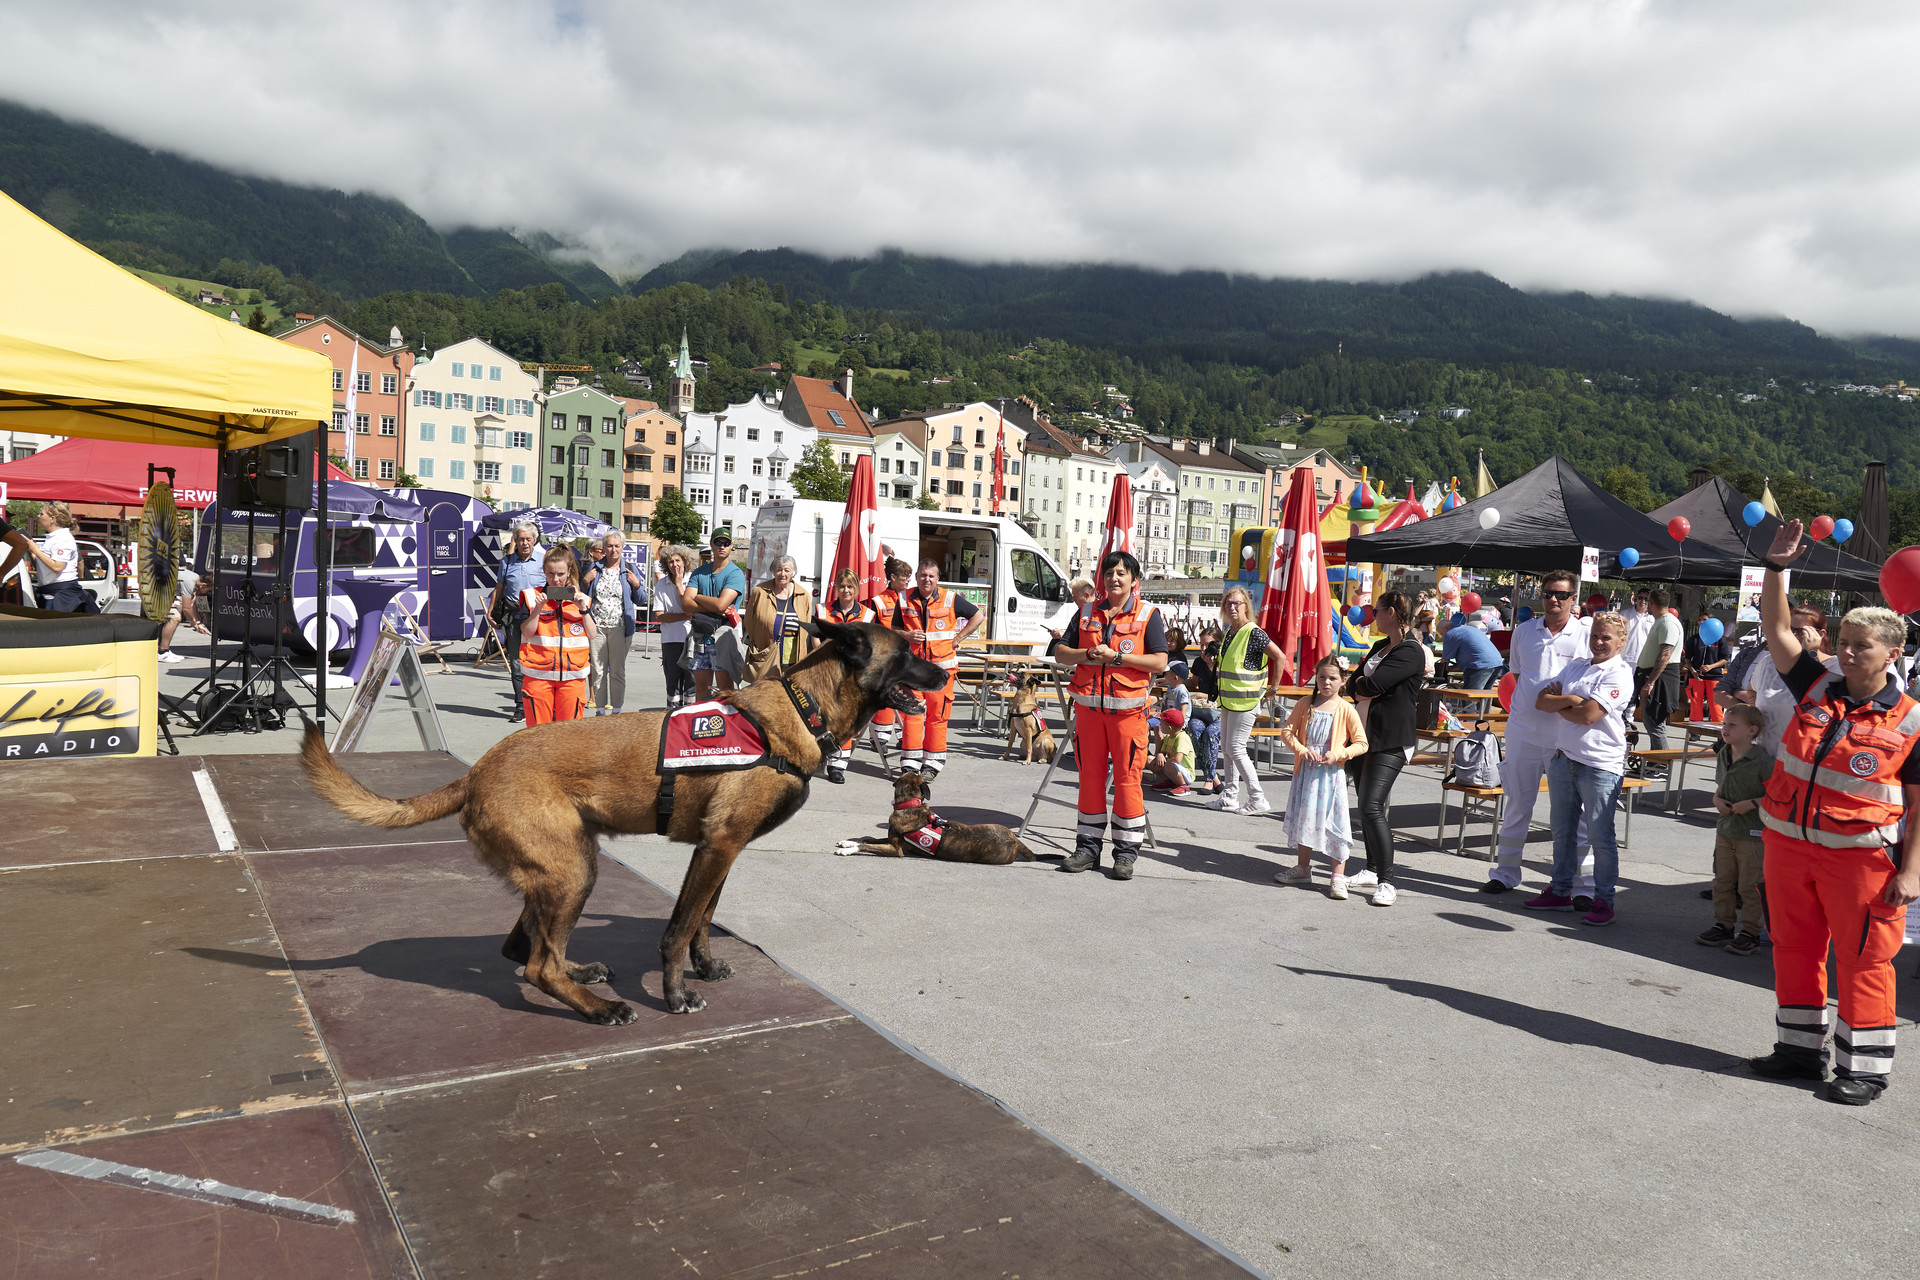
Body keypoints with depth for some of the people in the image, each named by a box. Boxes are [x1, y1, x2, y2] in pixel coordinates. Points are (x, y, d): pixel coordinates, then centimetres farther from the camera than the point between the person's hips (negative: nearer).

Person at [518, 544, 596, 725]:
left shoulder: (579, 598, 11)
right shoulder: (532, 596, 6)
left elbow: (592, 634, 6)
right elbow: (527, 633, -2)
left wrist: (583, 609, -5)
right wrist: (538, 608, -12)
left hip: (573, 675, 1)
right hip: (539, 674, -1)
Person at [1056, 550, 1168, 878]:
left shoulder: (1148, 615, 2)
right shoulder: (1087, 614, 14)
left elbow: (1159, 661, -7)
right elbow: (1060, 653, 13)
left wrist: (1116, 656, -13)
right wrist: (1086, 654, -7)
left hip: (1128, 707, -4)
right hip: (1089, 706, 4)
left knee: (1127, 778, -2)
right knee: (1090, 776, 7)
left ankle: (1126, 852, 6)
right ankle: (1088, 846, 16)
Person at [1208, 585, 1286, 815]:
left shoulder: (1253, 633, -15)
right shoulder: (1229, 632, 11)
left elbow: (1280, 657, -16)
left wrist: (1274, 687, -12)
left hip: (1246, 700, -9)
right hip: (1228, 699, 9)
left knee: (1236, 748, -8)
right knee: (1226, 748, 11)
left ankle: (1258, 800, -1)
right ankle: (1229, 796, 20)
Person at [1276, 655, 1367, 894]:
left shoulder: (1346, 711, -5)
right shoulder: (1305, 704, 3)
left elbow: (1362, 744, -4)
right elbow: (1287, 731, 3)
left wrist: (1337, 755, -16)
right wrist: (1302, 750, -12)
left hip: (1332, 774, -4)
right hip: (1306, 771, 4)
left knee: (1335, 823, -4)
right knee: (1304, 818, 14)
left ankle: (1338, 877, 5)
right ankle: (1303, 869, 29)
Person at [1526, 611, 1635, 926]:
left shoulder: (1619, 674, -9)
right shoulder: (1576, 666, 12)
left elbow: (1588, 715, -18)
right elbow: (1541, 702, 5)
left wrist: (1557, 703, -2)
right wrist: (1570, 700, -12)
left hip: (1600, 764, -7)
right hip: (1564, 758, 7)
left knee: (1600, 837, 0)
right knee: (1563, 832, 15)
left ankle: (1603, 900, 11)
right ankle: (1560, 891, 27)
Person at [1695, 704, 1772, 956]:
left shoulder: (1763, 760, -17)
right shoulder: (1724, 755, 7)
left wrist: (1752, 804, -21)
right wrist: (1717, 799, 2)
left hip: (1752, 833, -7)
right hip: (1725, 829, 7)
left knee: (1749, 886, 2)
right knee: (1722, 881, 14)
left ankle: (1750, 933, 14)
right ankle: (1723, 926, 26)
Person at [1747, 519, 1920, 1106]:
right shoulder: (1818, 687, 3)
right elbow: (1776, 631, 0)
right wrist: (1777, 568, -9)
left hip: (1860, 855, -4)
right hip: (1788, 843, 4)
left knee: (1862, 960, 4)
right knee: (1795, 948, 14)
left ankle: (1863, 1067, 17)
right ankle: (1801, 1048, 28)